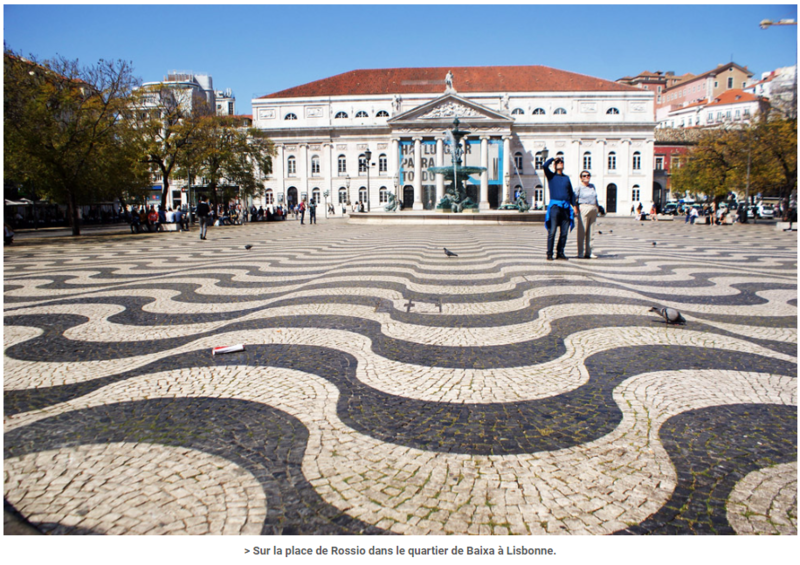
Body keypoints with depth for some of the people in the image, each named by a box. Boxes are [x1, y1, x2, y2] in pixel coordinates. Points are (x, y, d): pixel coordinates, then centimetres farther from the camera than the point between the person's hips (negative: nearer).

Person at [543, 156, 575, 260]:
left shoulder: (566, 178, 20)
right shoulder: (551, 176, 9)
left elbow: (571, 193, 22)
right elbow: (545, 166, -9)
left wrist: (574, 206, 14)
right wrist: (553, 159, 6)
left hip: (566, 207, 4)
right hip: (555, 206, -4)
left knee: (564, 232, 2)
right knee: (552, 232, -9)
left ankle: (560, 253, 9)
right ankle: (549, 254, -5)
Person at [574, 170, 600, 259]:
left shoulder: (592, 186, 19)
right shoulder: (579, 187, 0)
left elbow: (595, 198, 24)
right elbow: (574, 198, -6)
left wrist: (598, 207, 18)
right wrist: (576, 208, -16)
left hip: (593, 209, 7)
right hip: (583, 208, -7)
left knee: (590, 232, 8)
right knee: (582, 232, -7)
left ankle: (588, 253, 13)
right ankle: (580, 253, -5)